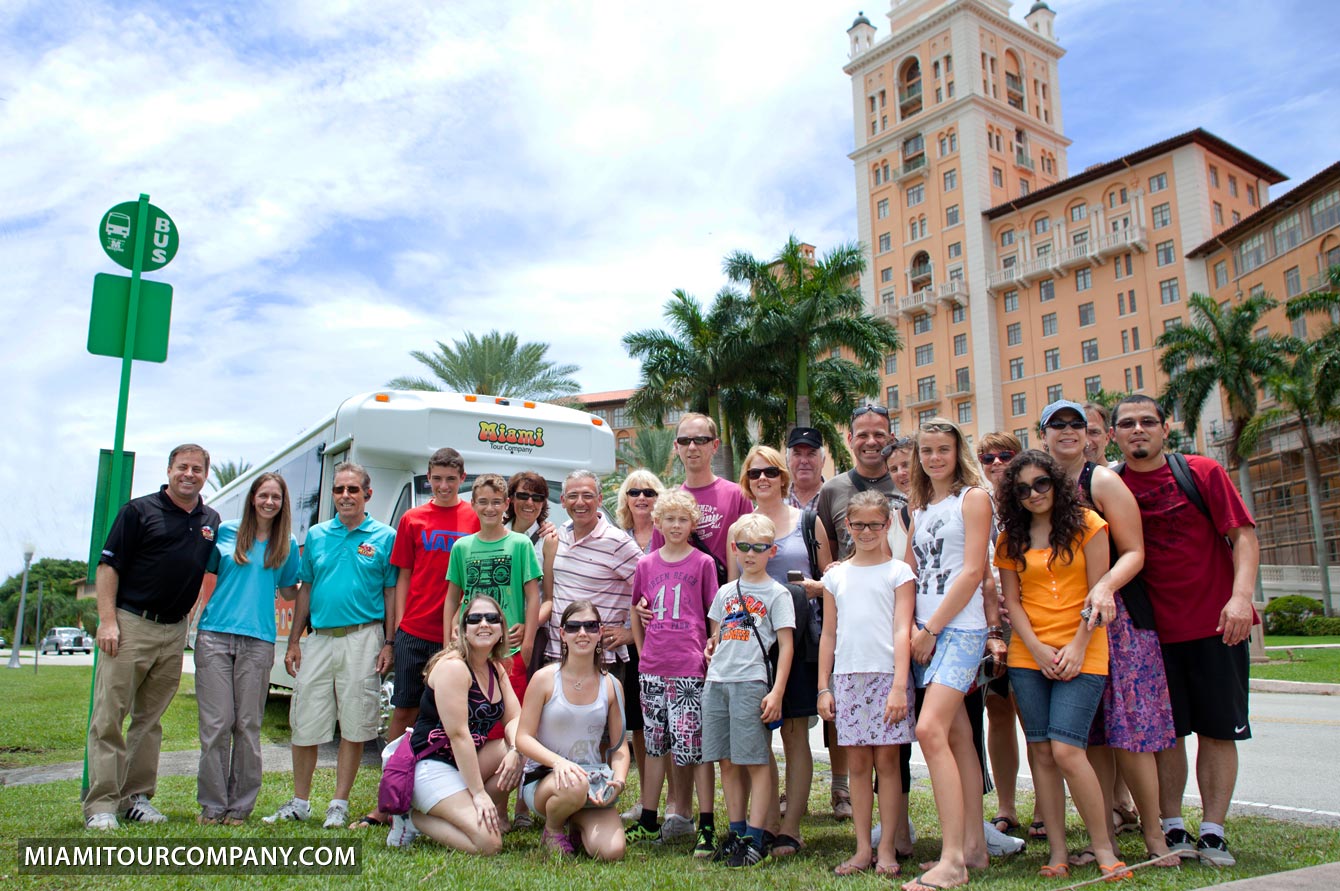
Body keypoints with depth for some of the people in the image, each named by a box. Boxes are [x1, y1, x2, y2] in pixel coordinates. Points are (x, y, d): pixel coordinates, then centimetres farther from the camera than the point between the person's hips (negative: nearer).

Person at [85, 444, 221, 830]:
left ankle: (137, 797, 19)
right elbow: (108, 567, -5)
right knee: (108, 718, -3)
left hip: (175, 631, 5)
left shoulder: (211, 520, 12)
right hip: (130, 624, -5)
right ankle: (100, 805, 1)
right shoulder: (139, 510, -2)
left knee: (150, 719, 11)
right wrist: (107, 620, -13)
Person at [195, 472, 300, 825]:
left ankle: (239, 806, 13)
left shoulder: (287, 544, 11)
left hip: (257, 641, 0)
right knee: (216, 724, -1)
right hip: (214, 636, 0)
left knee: (247, 726, 3)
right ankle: (212, 806, 11)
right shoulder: (226, 532, 9)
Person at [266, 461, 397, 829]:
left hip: (362, 638, -3)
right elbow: (305, 589, 13)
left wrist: (389, 643, -5)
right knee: (304, 723, 7)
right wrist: (294, 641, 8)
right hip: (318, 637, 3)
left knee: (355, 725, 2)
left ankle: (339, 804, 15)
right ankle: (299, 802, 22)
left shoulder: (385, 537, 1)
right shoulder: (316, 535, 11)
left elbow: (391, 593, 1)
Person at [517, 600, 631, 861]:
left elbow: (619, 746, 6)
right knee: (575, 787, -39)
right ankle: (552, 829, -2)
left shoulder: (611, 686, 3)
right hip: (543, 778, -2)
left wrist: (619, 779, -14)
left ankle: (579, 824, 14)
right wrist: (558, 761, -25)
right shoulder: (545, 678, -6)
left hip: (594, 780, 3)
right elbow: (523, 737, -7)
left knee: (611, 851, -22)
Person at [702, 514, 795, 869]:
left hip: (752, 683, -5)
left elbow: (785, 645, -3)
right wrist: (712, 647, 8)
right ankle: (736, 831, 19)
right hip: (716, 682, 5)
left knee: (755, 761, -3)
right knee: (727, 761, 8)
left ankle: (754, 839, 3)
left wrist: (777, 692, -10)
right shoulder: (725, 592, 17)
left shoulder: (777, 594, 2)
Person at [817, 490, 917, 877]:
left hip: (886, 675, -3)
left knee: (886, 761, 0)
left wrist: (899, 686, -12)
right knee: (857, 763, 6)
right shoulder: (835, 576, 12)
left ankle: (887, 849, 10)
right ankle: (863, 849, 14)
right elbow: (828, 635, 13)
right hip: (847, 677, 3)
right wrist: (823, 686, 8)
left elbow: (902, 631, -5)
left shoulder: (898, 572, 2)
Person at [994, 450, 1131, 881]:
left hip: (1081, 654, -3)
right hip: (1028, 656, 4)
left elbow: (1097, 590, -3)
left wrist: (1077, 647, -11)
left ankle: (1103, 849, 3)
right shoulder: (1010, 538, 9)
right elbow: (1011, 600, 6)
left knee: (1066, 750, -13)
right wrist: (1038, 650, -7)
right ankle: (1057, 853, 11)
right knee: (1042, 751, 3)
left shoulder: (1085, 524, 1)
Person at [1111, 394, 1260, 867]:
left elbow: (1243, 535, -4)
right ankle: (1173, 828, 17)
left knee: (1218, 730, 4)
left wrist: (1240, 596, -17)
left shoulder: (1203, 472, -2)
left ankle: (1213, 832, 15)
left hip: (1216, 624, -1)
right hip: (1153, 629, 1)